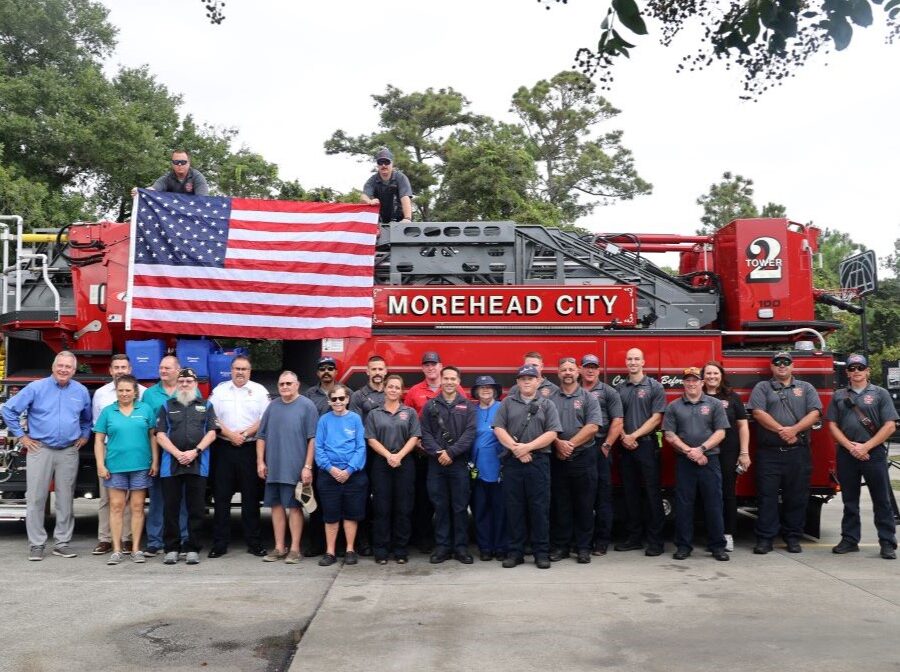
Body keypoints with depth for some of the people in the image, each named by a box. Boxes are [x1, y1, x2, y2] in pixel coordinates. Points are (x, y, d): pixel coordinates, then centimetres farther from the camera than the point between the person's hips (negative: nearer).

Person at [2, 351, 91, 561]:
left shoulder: (81, 391, 7)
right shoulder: (36, 388, -3)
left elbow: (87, 417, 24)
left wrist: (84, 436, 13)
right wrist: (21, 436, 0)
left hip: (69, 452, 2)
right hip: (40, 449, -2)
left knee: (66, 500, 5)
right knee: (36, 498, -1)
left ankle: (62, 543, 14)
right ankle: (36, 544, 7)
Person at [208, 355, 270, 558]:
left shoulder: (259, 391, 5)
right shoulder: (219, 390, 8)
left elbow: (264, 419, -2)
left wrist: (245, 434, -12)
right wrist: (230, 434, -10)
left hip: (250, 449, -1)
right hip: (223, 448, 1)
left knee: (251, 497, 3)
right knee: (221, 497, 3)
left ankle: (254, 542, 9)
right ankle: (219, 543, 10)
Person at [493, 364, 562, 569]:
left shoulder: (547, 405, 8)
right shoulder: (507, 403, 11)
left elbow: (551, 433, -2)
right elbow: (498, 429, 1)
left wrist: (528, 447, -13)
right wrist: (515, 448, -12)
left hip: (538, 461, -1)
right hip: (512, 461, 1)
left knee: (540, 507, 0)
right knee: (514, 507, 4)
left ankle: (541, 552, 8)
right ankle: (515, 551, 12)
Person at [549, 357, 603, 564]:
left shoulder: (588, 398, 3)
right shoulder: (550, 399, 8)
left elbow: (593, 427, -7)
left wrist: (570, 444, -12)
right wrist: (558, 443, -14)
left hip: (583, 457, -1)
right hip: (557, 457, 2)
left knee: (584, 505, 3)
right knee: (559, 504, 7)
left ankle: (584, 547, 12)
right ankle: (560, 546, 15)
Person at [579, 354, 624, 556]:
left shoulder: (609, 392, 5)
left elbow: (617, 422, -2)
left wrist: (606, 446, -9)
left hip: (600, 450, -2)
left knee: (603, 495, 0)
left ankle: (602, 542, 6)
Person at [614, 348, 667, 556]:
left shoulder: (655, 387, 0)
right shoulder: (619, 388, 11)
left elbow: (656, 418, -7)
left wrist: (634, 436, -12)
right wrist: (624, 437, -7)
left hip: (647, 445, -4)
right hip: (626, 447, 4)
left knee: (652, 493, -3)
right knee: (630, 492, 8)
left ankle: (655, 541, 2)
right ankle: (634, 537, 16)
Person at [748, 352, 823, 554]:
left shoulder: (806, 388, 14)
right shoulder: (762, 387, 10)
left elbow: (814, 413, 1)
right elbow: (758, 413, -4)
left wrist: (794, 429, -13)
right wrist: (781, 431, -13)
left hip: (798, 452, 2)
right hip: (769, 452, -1)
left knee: (796, 496, 6)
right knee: (767, 496, -1)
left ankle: (793, 537, 17)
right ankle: (764, 538, 4)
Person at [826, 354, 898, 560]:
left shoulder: (880, 394, 3)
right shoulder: (839, 396, 10)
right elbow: (833, 425, 5)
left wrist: (866, 447, -10)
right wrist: (851, 446, -8)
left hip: (874, 453, -2)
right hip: (846, 454, 2)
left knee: (882, 500, 1)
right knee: (849, 500, 9)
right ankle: (849, 540, 17)